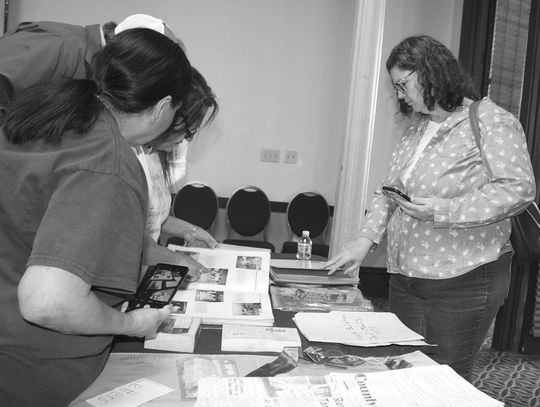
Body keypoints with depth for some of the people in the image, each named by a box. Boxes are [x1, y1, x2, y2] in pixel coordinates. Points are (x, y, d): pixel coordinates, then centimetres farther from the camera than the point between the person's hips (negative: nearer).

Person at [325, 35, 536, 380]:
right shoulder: (416, 128, 12)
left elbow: (519, 188, -17)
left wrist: (446, 211, -23)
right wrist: (367, 238, 0)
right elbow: (390, 191, 13)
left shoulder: (492, 122, -9)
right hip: (405, 278, 7)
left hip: (464, 283, -6)